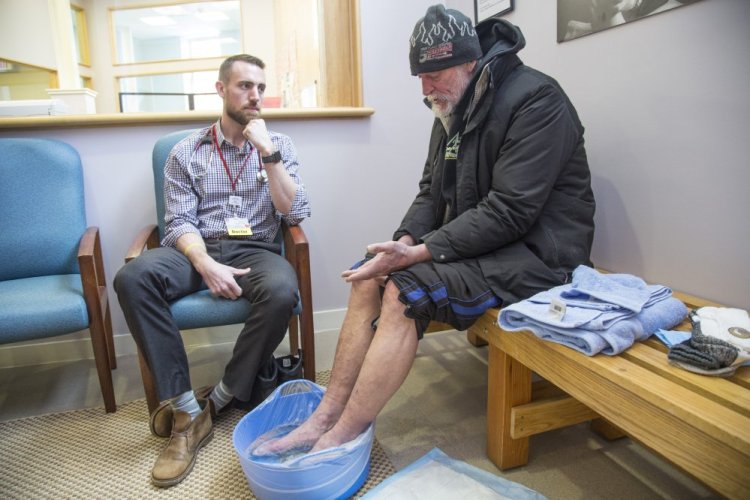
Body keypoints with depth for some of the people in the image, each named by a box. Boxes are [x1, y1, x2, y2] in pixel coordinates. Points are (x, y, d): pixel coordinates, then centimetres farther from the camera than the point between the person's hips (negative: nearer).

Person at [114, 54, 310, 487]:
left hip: (256, 250, 0)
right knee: (132, 278, -30)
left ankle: (218, 400, -14)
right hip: (198, 250, 1)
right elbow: (179, 222, 0)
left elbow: (296, 213, -2)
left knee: (282, 292, -35)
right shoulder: (187, 151, 9)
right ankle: (188, 412, -21)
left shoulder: (279, 145, 9)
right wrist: (206, 264, -20)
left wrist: (267, 153, -11)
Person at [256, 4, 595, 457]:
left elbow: (509, 214, -23)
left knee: (404, 293, -26)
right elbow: (432, 193, 11)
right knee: (370, 278, -6)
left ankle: (339, 439, -13)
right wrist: (405, 241, -8)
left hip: (535, 251, -8)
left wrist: (418, 253, -24)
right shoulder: (454, 107, 10)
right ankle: (326, 416, -3)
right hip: (475, 243, 8)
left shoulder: (535, 99, -16)